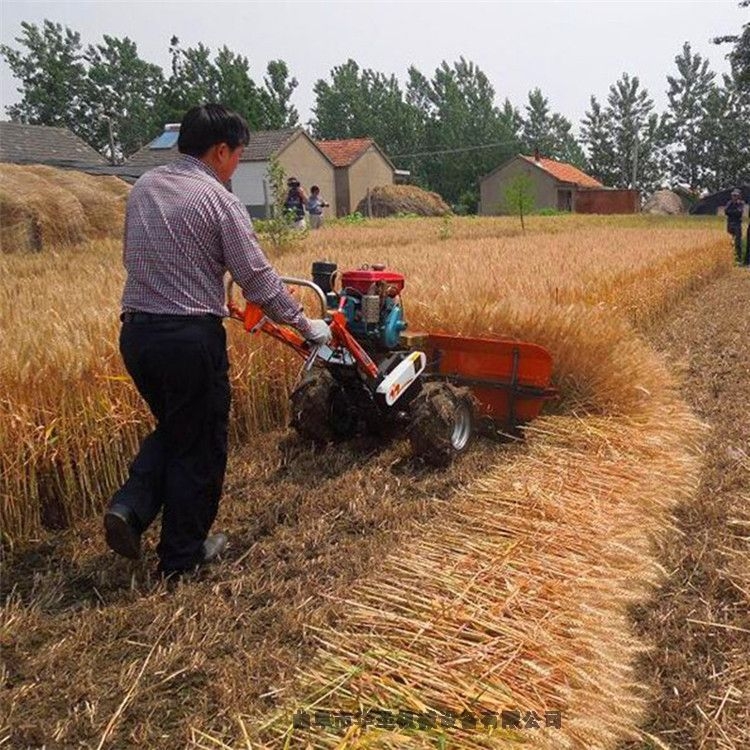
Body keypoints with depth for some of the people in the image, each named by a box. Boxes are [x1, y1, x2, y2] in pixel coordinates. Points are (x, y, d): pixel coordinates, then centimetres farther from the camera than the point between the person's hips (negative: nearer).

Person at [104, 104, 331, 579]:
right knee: (198, 446, 9)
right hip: (190, 337, -7)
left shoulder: (143, 188, 10)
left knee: (172, 428, 26)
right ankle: (182, 557, 21)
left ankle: (130, 508, 8)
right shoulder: (218, 200, -9)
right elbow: (259, 281, -11)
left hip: (136, 331, 7)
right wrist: (306, 325, 0)